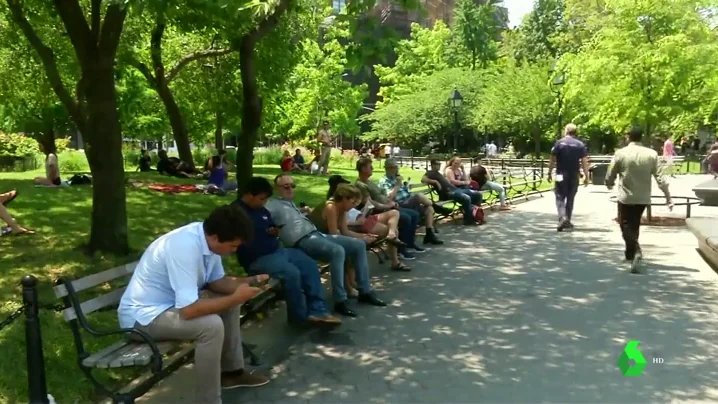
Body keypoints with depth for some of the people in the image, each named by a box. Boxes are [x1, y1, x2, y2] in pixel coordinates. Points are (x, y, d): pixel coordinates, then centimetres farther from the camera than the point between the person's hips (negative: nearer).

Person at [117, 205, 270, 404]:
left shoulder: (207, 237, -6)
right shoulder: (185, 247, -33)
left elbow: (217, 281, 8)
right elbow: (189, 310, -36)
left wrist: (250, 281, -9)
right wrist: (235, 297, -25)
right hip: (143, 315, -9)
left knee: (229, 302, 10)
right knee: (211, 325, -28)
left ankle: (231, 371, 22)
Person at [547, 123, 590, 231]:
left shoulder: (559, 143, -4)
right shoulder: (580, 145, 1)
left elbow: (552, 160, -6)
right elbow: (584, 161, -3)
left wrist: (549, 173, 1)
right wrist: (586, 176, 1)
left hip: (561, 175, -2)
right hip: (574, 176, 2)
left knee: (560, 197, 2)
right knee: (570, 198, 13)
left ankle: (563, 217, -20)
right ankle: (567, 221, 19)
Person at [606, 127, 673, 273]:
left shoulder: (621, 153, -10)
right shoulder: (652, 154, -4)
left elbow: (611, 175, -3)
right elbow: (660, 177, -6)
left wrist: (609, 185, 19)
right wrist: (668, 196, -2)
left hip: (626, 196, -3)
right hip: (643, 197, 3)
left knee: (626, 225, 4)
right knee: (635, 225, 20)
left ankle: (636, 252, -21)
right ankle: (630, 253, 31)